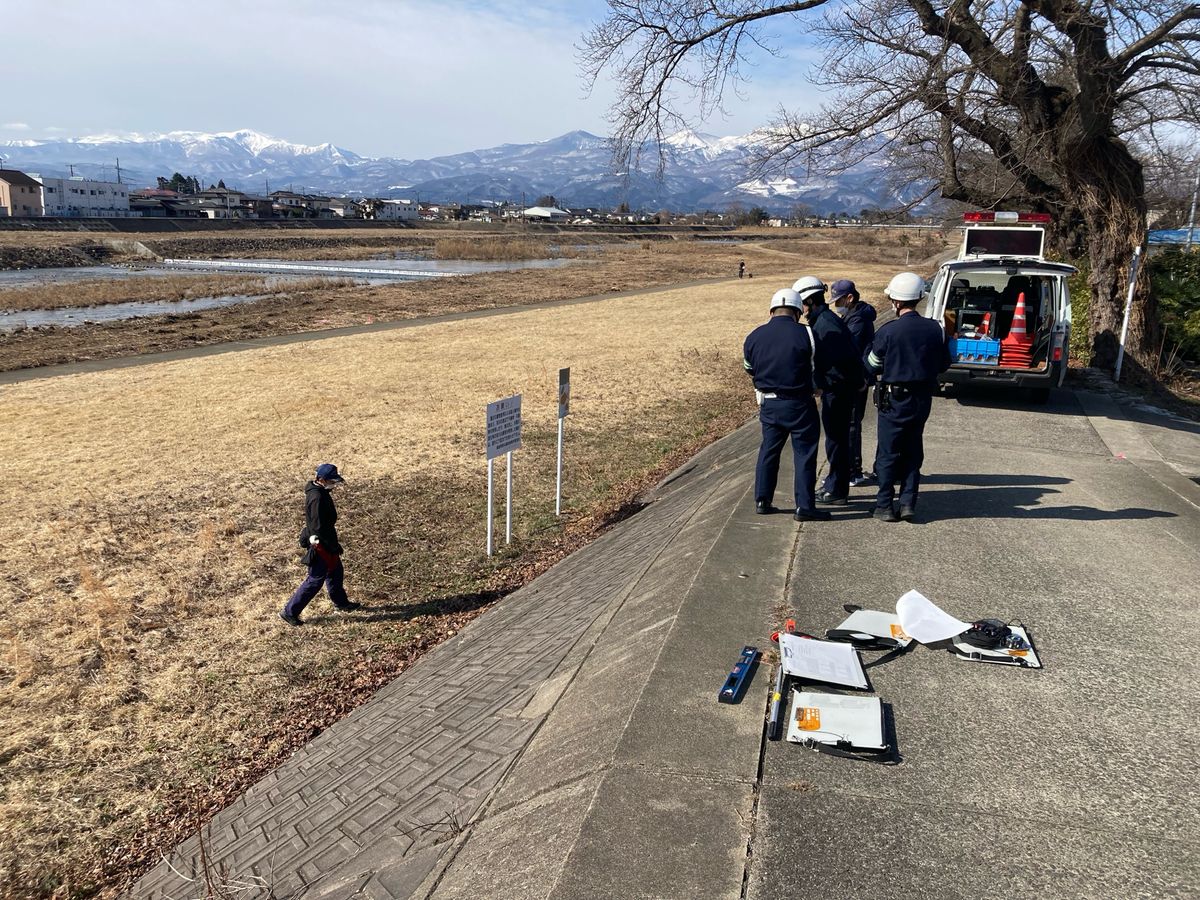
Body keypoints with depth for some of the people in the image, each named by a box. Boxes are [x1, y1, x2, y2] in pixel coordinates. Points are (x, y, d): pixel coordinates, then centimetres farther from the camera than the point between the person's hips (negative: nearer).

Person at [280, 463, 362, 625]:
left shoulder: (319, 491, 3)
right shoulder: (317, 498, -28)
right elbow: (319, 527, -28)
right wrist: (334, 545, -19)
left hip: (325, 541, 10)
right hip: (321, 545, -10)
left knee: (336, 572, 24)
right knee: (315, 580, -1)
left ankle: (341, 602, 43)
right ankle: (290, 612, 8)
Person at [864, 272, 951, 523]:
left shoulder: (888, 331, -15)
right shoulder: (934, 329, -2)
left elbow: (872, 365, -4)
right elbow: (944, 364, 9)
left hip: (894, 399, -4)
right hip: (923, 398, 4)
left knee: (888, 453, 5)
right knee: (913, 452, 14)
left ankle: (885, 506, 7)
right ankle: (908, 504, 13)